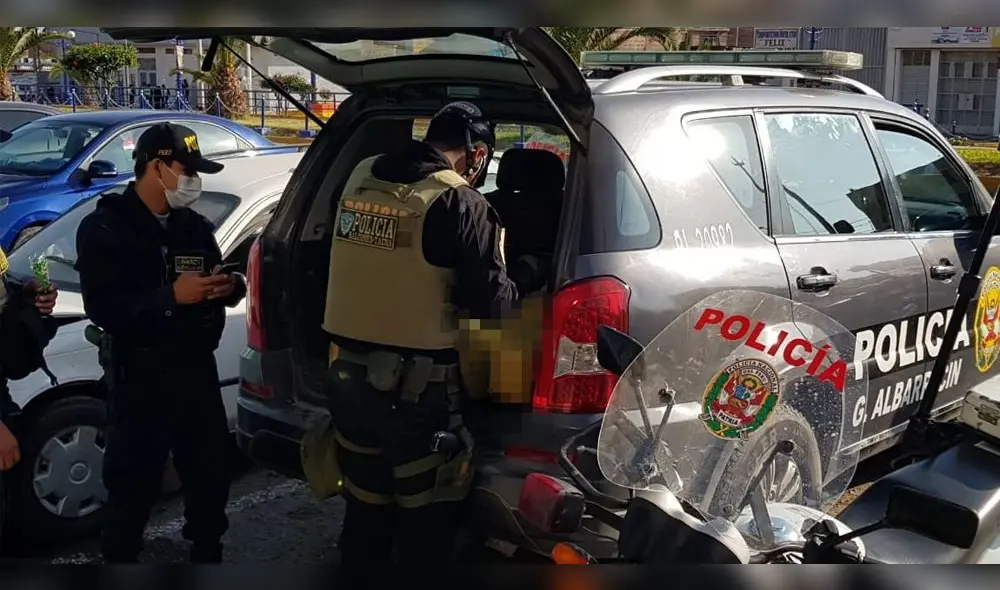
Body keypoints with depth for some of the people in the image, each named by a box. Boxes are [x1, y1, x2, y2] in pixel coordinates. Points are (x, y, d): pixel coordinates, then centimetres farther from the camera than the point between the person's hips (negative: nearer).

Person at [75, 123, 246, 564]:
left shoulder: (195, 226, 8)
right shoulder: (104, 228, -8)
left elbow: (214, 286, 18)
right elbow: (103, 309, -19)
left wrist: (230, 288, -6)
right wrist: (171, 295, -26)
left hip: (197, 369, 6)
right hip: (139, 375, -5)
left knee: (210, 469, 16)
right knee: (133, 481, 3)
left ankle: (207, 551, 37)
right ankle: (120, 557, 23)